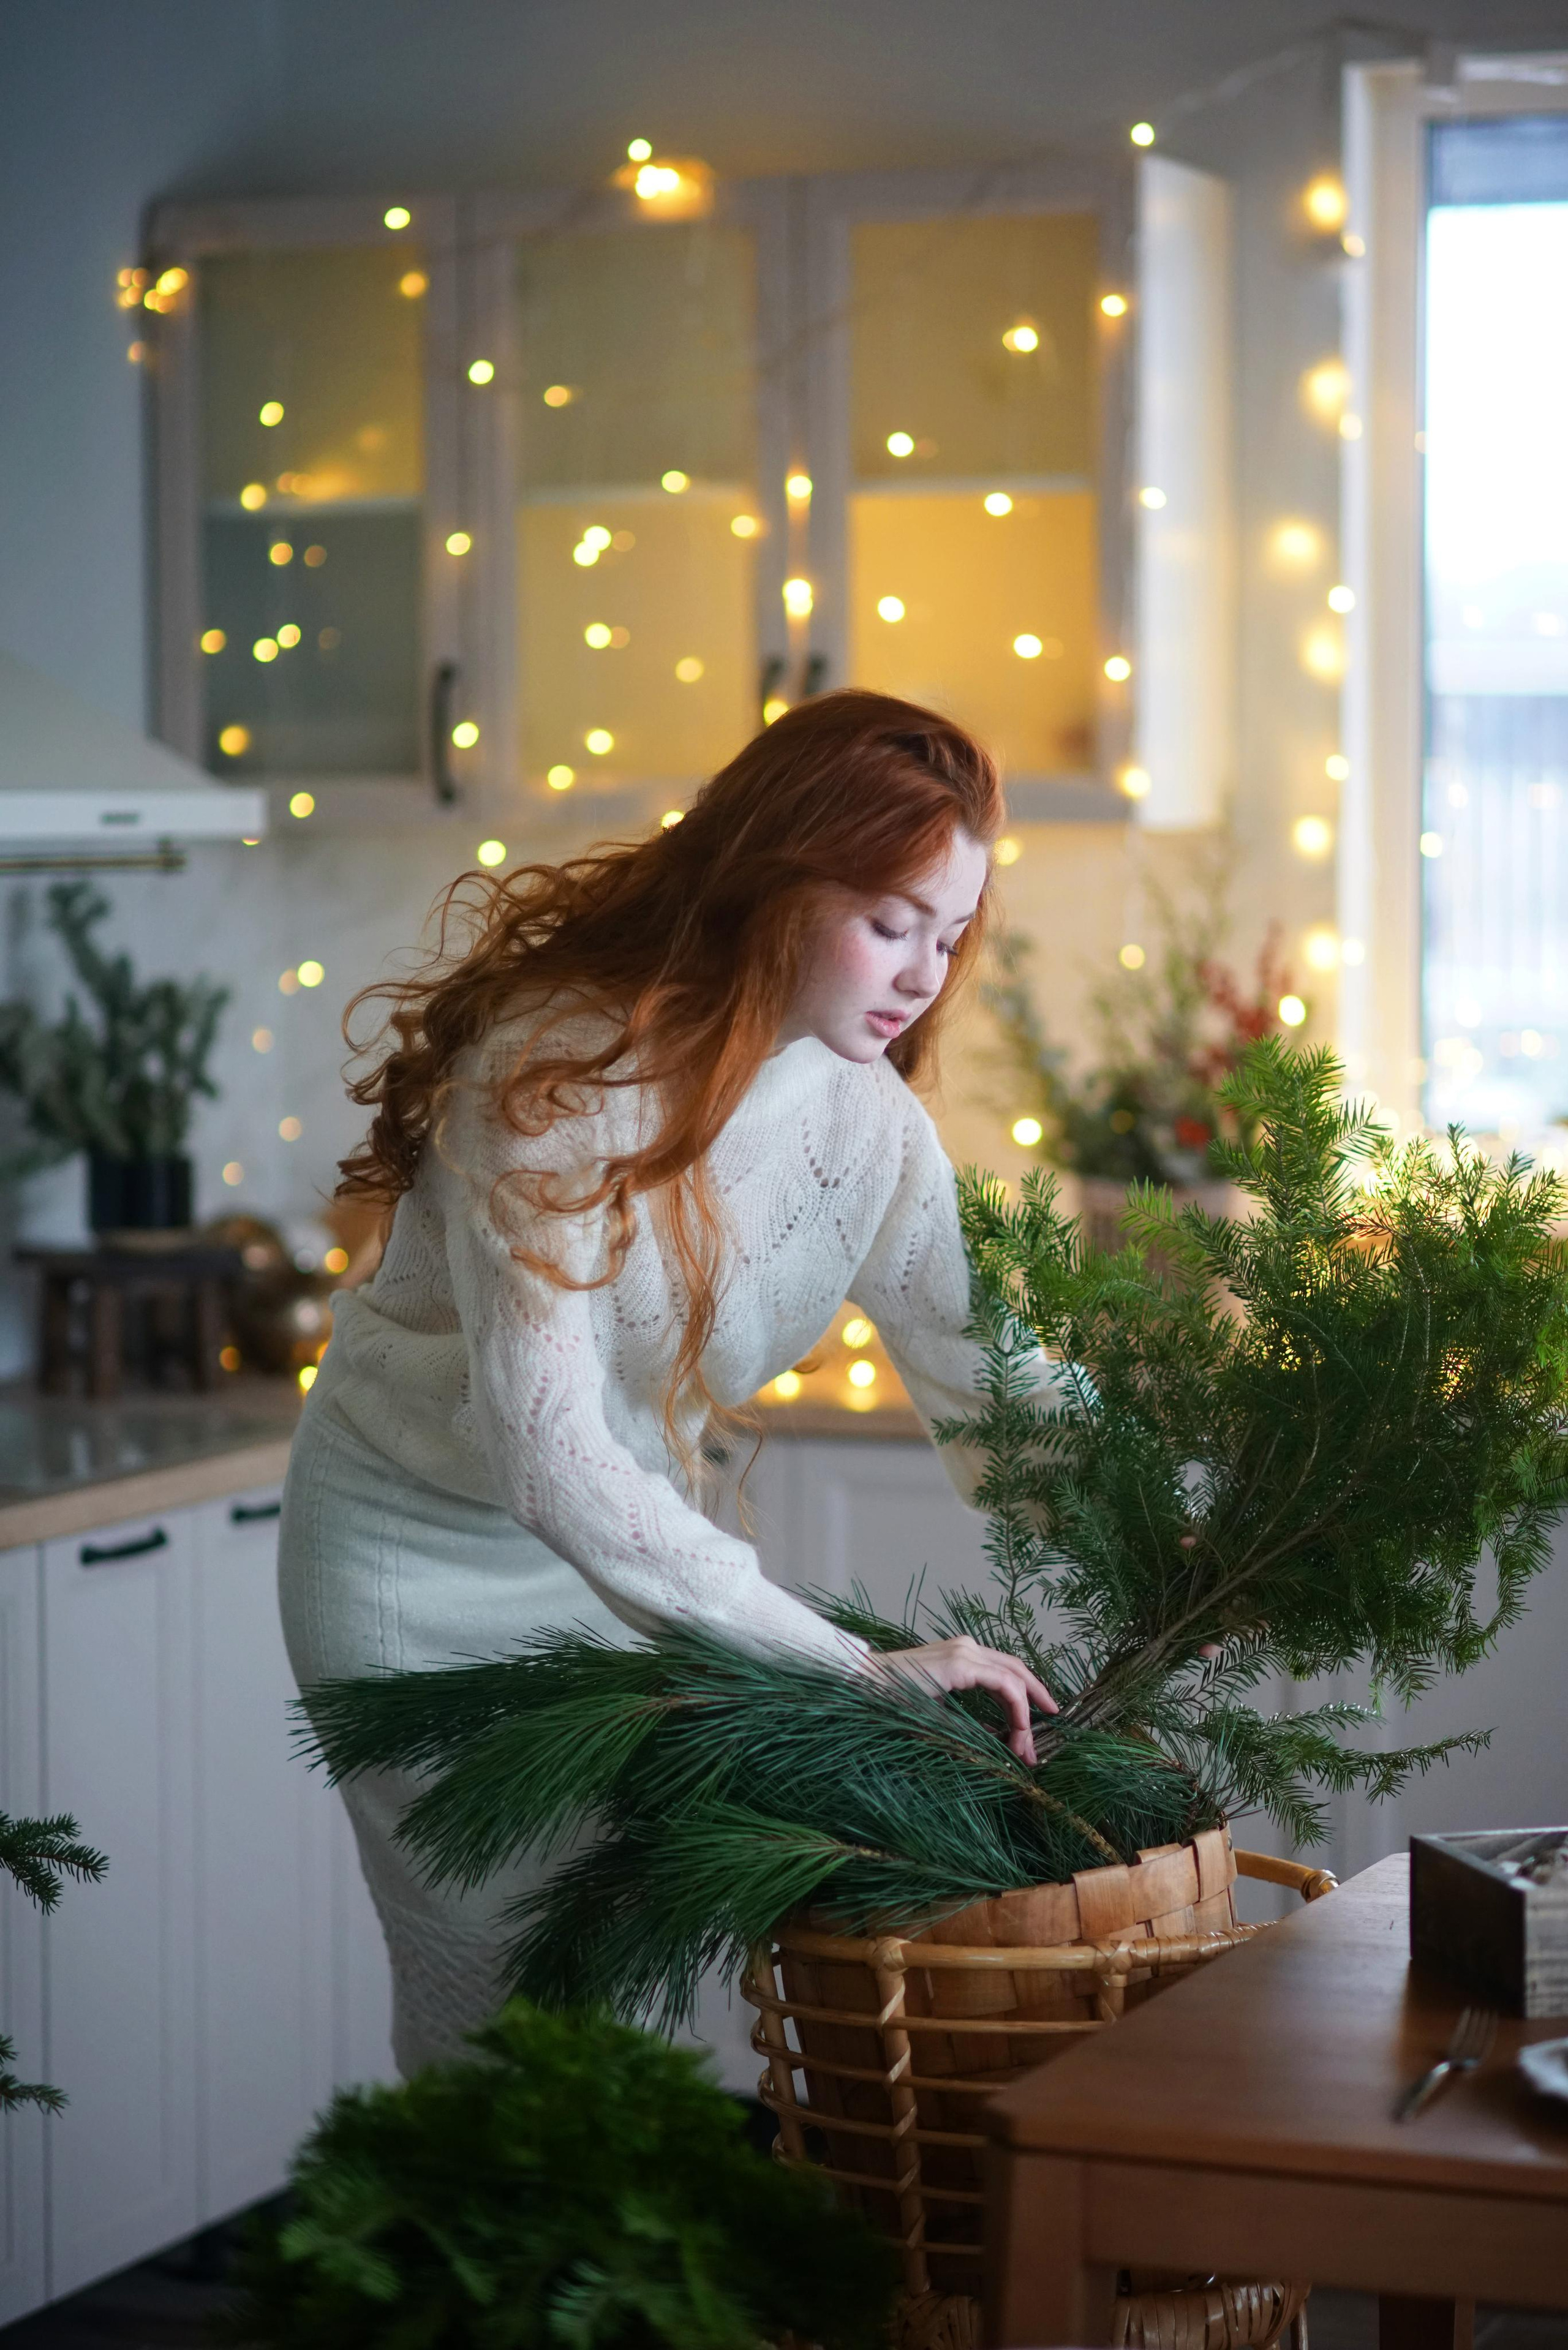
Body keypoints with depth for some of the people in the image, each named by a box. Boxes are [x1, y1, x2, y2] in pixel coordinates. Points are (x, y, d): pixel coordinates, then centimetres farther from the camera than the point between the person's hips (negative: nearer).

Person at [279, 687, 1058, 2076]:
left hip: (626, 1535, 5)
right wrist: (855, 1667, -38)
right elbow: (546, 1454, -36)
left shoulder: (869, 1118, -8)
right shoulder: (559, 1068, -28)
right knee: (495, 2013, -5)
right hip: (429, 1542, -5)